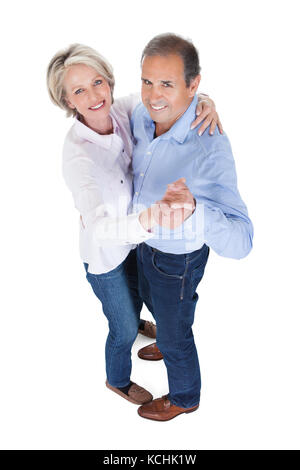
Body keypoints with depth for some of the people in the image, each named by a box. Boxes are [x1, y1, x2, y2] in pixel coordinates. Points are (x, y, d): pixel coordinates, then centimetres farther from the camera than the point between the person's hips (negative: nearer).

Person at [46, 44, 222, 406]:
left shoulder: (120, 111, -18)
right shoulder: (77, 153, -36)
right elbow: (100, 227, -46)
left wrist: (203, 99, -30)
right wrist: (148, 219, -66)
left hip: (134, 237, 6)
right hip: (105, 254, -6)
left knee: (137, 293, 35)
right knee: (124, 330, 16)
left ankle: (134, 321, 72)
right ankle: (118, 380, 50)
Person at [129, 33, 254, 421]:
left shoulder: (210, 148, -37)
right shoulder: (142, 115, -15)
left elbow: (240, 241, -44)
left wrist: (194, 210, -63)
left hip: (178, 258, -7)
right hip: (145, 242, 7)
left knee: (174, 334, 17)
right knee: (153, 301, 34)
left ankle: (184, 397, 48)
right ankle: (168, 342, 68)